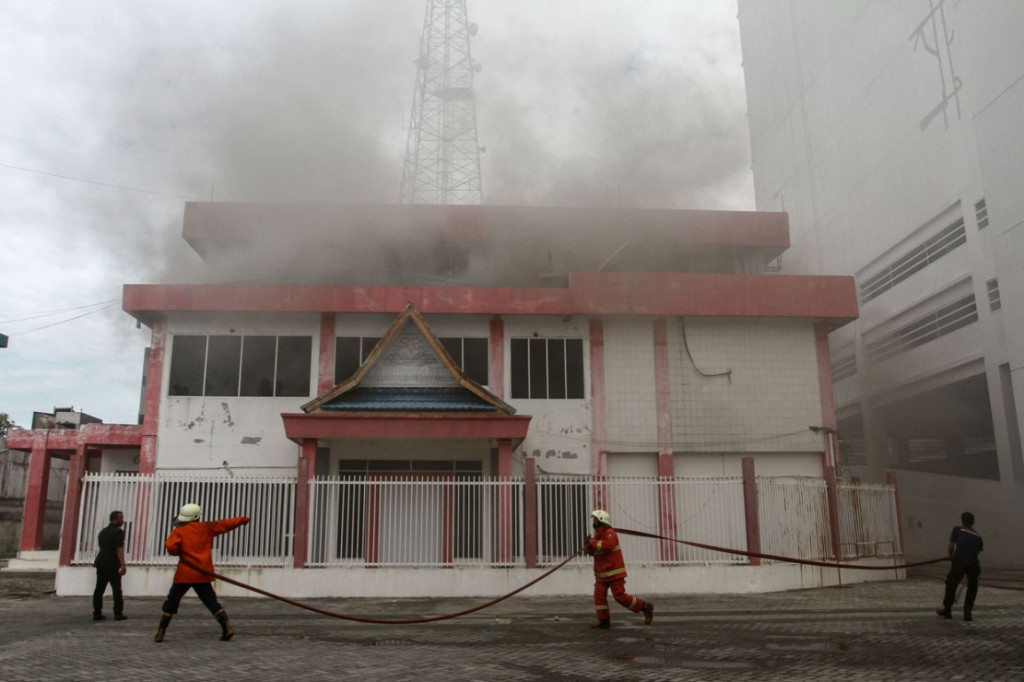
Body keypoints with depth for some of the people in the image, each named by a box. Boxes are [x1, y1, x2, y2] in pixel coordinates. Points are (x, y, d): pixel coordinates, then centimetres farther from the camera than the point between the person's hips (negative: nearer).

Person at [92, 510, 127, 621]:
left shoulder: (103, 532, 16)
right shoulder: (118, 532, -10)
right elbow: (119, 549, -17)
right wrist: (122, 565, -20)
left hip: (101, 563, 7)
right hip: (112, 565, -7)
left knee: (99, 589, 8)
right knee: (117, 590, -1)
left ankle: (97, 613, 8)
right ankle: (118, 613, 0)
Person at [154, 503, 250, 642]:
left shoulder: (179, 531, -1)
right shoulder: (206, 527, 7)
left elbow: (171, 547, -17)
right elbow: (225, 523, 13)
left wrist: (179, 552, 5)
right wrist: (242, 519, 26)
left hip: (185, 573, -2)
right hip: (203, 573, 2)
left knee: (171, 603, 11)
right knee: (211, 602, 7)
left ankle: (160, 633, 10)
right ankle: (227, 627, -5)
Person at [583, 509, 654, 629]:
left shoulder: (610, 533, -14)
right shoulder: (597, 534, 14)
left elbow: (607, 546, -32)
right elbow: (594, 551, 14)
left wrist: (593, 542, -24)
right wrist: (588, 547, -8)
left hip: (614, 572, -8)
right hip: (602, 573, 8)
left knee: (620, 596, -9)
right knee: (599, 595, -2)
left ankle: (645, 607, 5)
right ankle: (604, 621, 4)